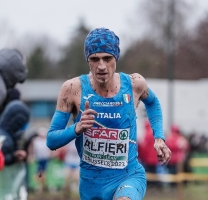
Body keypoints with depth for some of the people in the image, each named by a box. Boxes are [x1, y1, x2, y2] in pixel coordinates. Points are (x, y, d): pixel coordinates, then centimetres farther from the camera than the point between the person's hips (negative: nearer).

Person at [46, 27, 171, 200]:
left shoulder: (134, 84, -7)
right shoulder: (73, 89, -11)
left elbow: (152, 103, 19)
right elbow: (51, 140, -7)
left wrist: (159, 138, 6)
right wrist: (77, 129, -26)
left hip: (128, 177, -2)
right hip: (90, 182, 2)